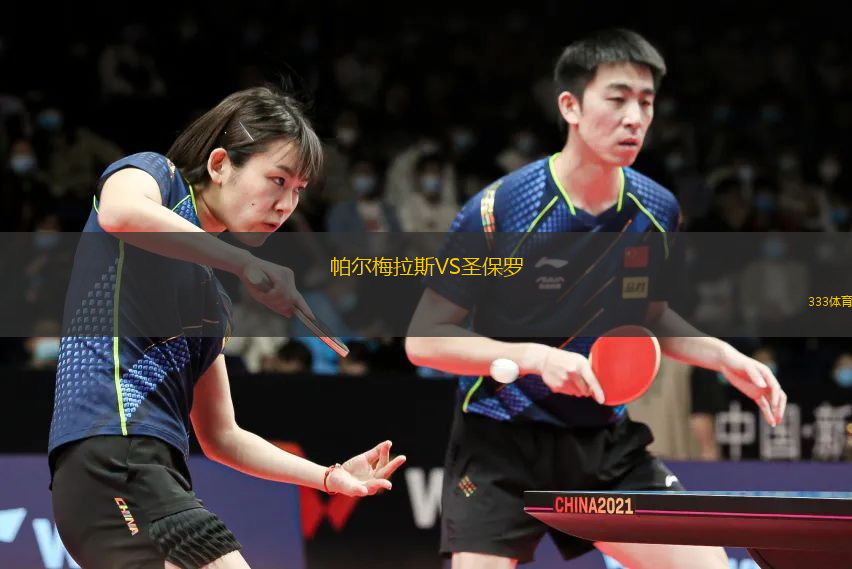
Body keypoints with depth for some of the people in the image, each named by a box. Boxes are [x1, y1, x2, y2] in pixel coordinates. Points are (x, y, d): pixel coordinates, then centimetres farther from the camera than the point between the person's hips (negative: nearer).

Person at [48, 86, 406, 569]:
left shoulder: (213, 292, 27)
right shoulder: (155, 173, 6)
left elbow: (219, 435, 29)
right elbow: (122, 212, -21)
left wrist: (331, 476, 18)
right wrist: (248, 264, -19)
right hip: (112, 450, -9)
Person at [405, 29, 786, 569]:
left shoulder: (657, 210, 0)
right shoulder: (496, 210, -16)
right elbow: (423, 340, -12)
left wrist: (724, 357, 1)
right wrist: (536, 357, -25)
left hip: (608, 443, 4)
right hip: (501, 444, -4)